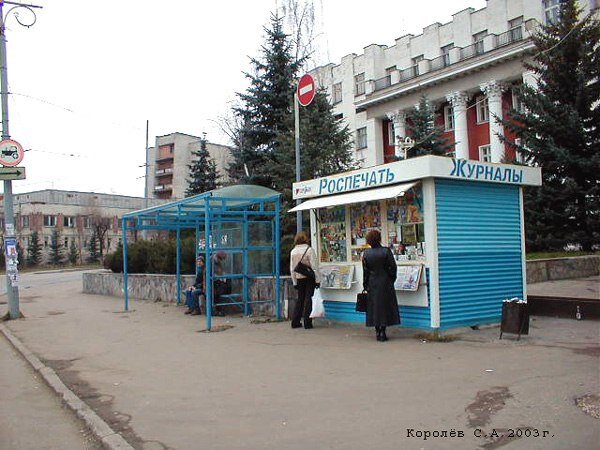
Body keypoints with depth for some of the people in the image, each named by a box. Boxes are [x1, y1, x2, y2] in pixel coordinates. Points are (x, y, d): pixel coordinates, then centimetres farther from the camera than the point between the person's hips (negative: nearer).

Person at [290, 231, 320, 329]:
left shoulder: (293, 251, 3)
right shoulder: (309, 249, -11)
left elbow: (292, 269, 6)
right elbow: (314, 266, -13)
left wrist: (295, 282, 13)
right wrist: (318, 280, -8)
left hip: (299, 279, 4)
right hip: (309, 278, -4)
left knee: (300, 299, 14)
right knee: (308, 299, 1)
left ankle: (295, 322, 12)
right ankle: (307, 323, 2)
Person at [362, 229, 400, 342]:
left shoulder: (366, 253, -4)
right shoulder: (386, 251, -11)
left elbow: (365, 270, 1)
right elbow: (393, 267, -8)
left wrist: (365, 285, 9)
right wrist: (392, 280, 7)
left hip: (372, 283, 2)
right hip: (385, 282, -2)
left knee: (375, 306, 9)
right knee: (385, 306, 5)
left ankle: (378, 332, 12)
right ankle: (382, 332, 3)